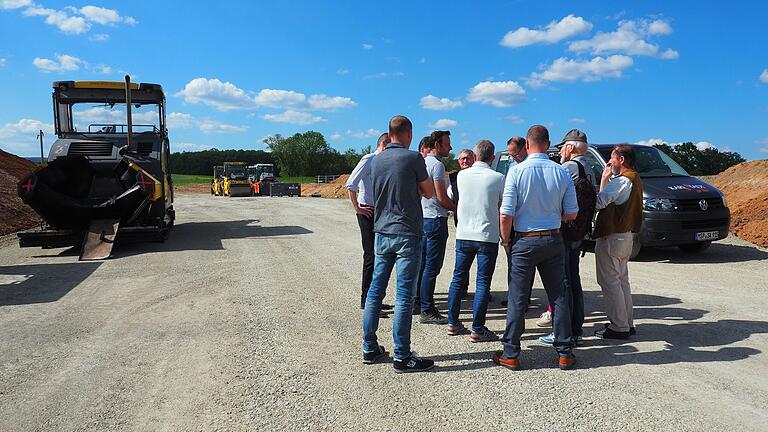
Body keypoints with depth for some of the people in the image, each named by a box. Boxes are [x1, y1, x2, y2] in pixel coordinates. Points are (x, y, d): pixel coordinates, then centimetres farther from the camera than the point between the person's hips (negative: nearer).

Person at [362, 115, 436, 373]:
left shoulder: (376, 160, 8)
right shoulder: (413, 158, -10)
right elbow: (429, 192, 0)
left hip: (382, 232, 6)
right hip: (407, 234, -6)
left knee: (375, 291, 12)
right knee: (404, 296, -2)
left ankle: (369, 349, 21)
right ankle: (401, 357, 3)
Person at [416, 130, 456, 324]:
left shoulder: (424, 162, 15)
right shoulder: (437, 164, -13)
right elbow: (441, 197, -18)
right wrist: (456, 208, -1)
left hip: (423, 218, 10)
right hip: (436, 219, -10)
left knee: (422, 264, 16)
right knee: (432, 267, -6)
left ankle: (417, 303, 25)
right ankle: (427, 311, -3)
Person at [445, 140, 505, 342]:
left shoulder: (462, 175, 2)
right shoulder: (498, 178, -8)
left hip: (463, 235, 4)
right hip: (488, 236, -3)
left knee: (458, 278, 13)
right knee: (483, 282, 1)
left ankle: (453, 323, 20)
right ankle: (477, 329, 3)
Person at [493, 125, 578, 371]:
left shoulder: (517, 171, -11)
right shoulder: (562, 173, -2)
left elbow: (506, 214, -13)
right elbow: (571, 214, 2)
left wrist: (506, 241, 2)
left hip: (525, 241, -3)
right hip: (553, 240, 3)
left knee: (517, 299, 5)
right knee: (559, 296, 13)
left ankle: (510, 354, 13)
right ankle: (565, 353, 20)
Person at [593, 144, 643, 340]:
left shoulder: (621, 180, -18)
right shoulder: (635, 180, 14)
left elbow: (600, 202, -22)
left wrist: (604, 179, -11)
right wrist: (608, 179, 5)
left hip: (611, 237, -10)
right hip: (626, 235, 10)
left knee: (609, 281, -4)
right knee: (622, 281, 17)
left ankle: (619, 327, 0)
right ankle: (626, 323, 24)